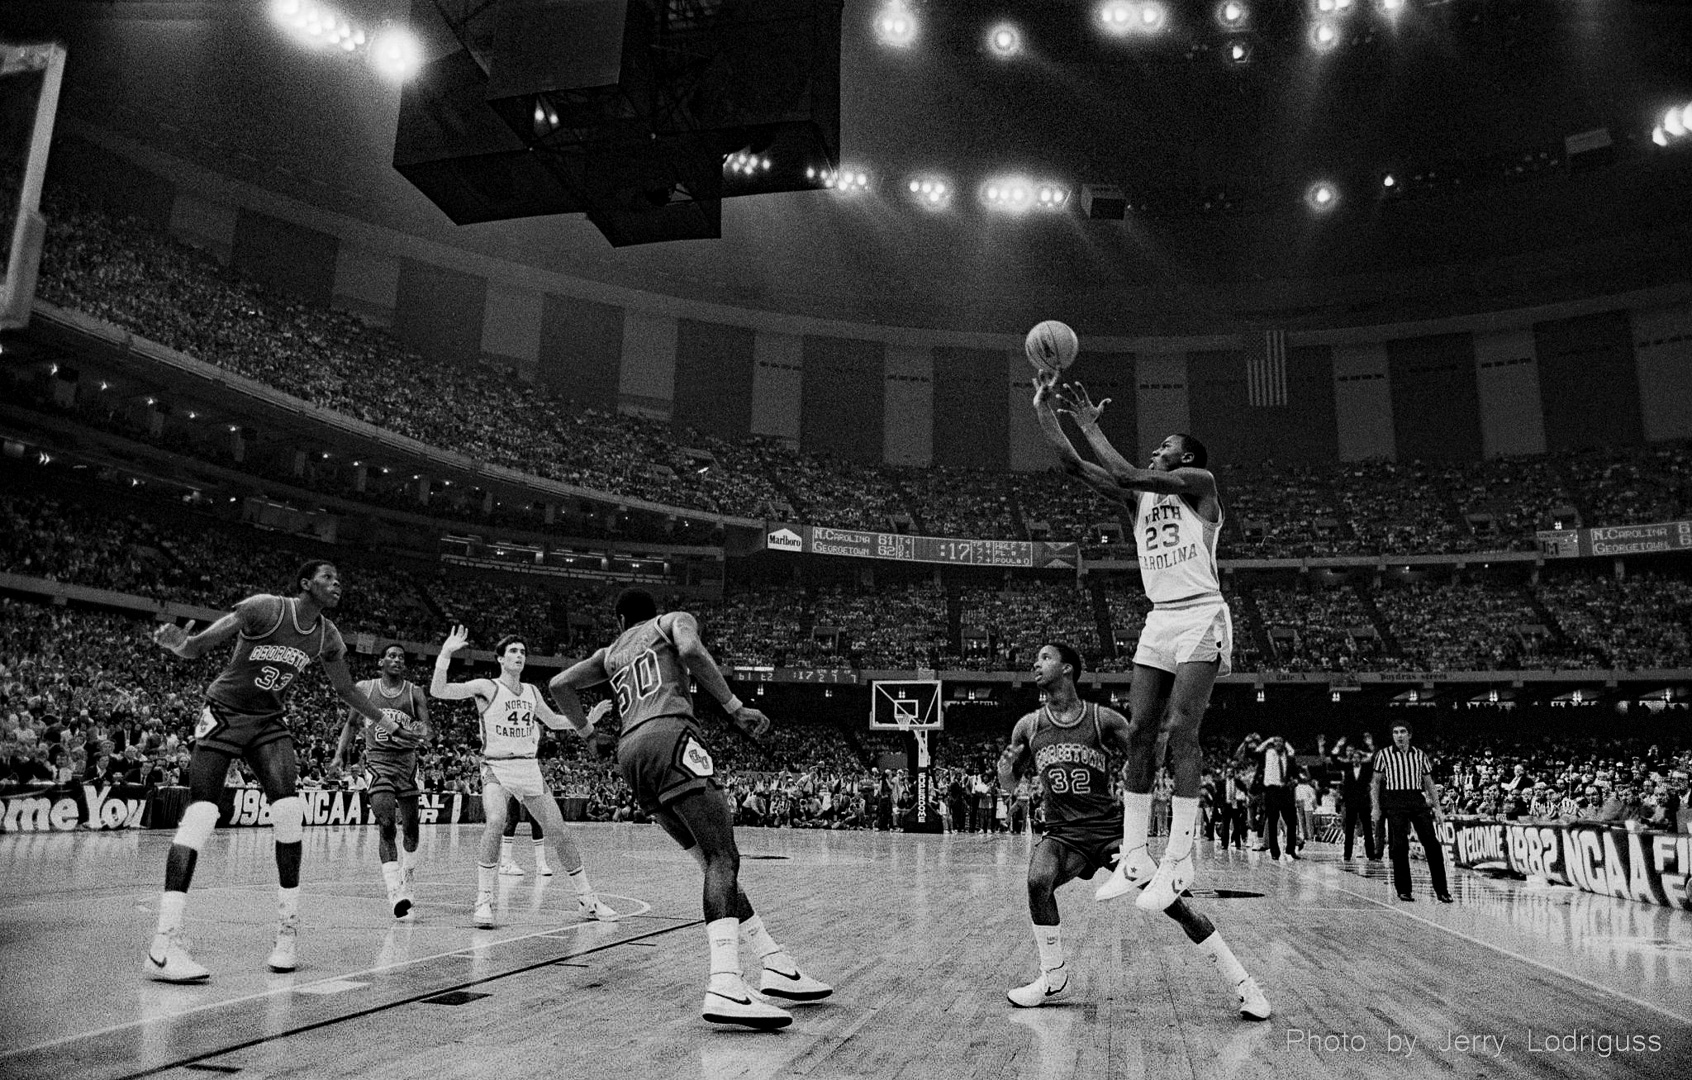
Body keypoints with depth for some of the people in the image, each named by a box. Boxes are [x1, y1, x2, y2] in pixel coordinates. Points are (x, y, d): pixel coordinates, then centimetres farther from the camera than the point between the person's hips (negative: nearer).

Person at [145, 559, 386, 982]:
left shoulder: (328, 637, 1)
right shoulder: (264, 609, -17)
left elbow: (346, 689, 17)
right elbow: (198, 646, -17)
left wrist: (385, 720, 24)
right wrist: (180, 645, -41)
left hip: (269, 723, 5)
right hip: (224, 713, -4)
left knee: (290, 810, -14)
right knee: (200, 813, -17)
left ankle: (288, 931, -2)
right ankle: (164, 946, -17)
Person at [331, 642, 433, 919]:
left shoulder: (415, 693, 1)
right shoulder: (364, 689, 3)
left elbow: (429, 728, -5)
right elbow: (351, 723, 15)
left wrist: (424, 735, -28)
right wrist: (339, 754, 6)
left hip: (407, 761, 2)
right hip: (377, 762, -2)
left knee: (411, 826, 9)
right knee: (386, 824, -18)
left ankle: (408, 877, 35)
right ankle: (395, 894, -23)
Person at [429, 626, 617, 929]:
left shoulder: (531, 692, 11)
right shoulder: (487, 687, -5)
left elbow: (553, 721, 26)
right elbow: (438, 691, -15)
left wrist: (586, 719, 12)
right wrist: (446, 653, -25)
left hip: (529, 768, 5)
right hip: (496, 767, -5)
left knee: (559, 830, 1)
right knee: (496, 821, -31)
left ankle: (586, 899, 13)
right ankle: (484, 900, -18)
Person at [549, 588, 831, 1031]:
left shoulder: (610, 652, 31)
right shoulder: (674, 621, 17)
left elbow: (560, 684, 23)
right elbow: (691, 649, -6)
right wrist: (735, 707, -6)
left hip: (630, 750, 7)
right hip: (670, 734, -6)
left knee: (715, 860, 10)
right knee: (723, 857, -16)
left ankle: (777, 967, 9)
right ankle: (725, 987, -35)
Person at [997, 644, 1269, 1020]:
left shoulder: (1103, 720, -8)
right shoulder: (1028, 727, 1)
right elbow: (1007, 785, 13)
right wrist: (1005, 765, -9)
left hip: (1110, 830, -2)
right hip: (1062, 835, 2)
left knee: (1172, 901, -12)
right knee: (1037, 881, -28)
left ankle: (1243, 984, 5)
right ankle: (1053, 979, -6)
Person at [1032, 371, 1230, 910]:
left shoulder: (1199, 482, 0)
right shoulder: (1138, 498, 17)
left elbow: (1129, 475, -15)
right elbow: (1073, 465, 9)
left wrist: (1092, 427, -6)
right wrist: (1043, 410, 1)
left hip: (1201, 616, -6)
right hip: (1159, 619, 7)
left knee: (1180, 729, -17)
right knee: (1139, 732, -2)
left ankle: (1178, 860, -15)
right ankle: (1133, 858, 1)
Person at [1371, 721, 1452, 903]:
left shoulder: (1420, 756, 11)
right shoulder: (1384, 755, 4)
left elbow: (1429, 784, 16)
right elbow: (1376, 782, 10)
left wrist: (1437, 808, 9)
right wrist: (1377, 808, 6)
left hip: (1418, 800, 2)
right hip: (1395, 803, -2)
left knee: (1432, 843, -5)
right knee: (1399, 845, -5)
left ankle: (1441, 890, 3)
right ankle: (1403, 890, 5)